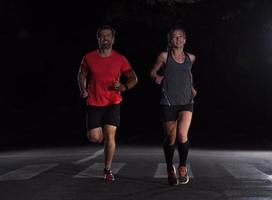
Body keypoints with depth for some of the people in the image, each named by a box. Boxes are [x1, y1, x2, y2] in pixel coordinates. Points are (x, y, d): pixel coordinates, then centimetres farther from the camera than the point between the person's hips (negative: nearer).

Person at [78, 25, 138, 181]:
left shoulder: (120, 59, -1)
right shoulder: (89, 57, 0)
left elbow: (133, 78, 5)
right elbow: (82, 74, 16)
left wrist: (124, 87, -15)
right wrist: (83, 90, 0)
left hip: (113, 103, -1)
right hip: (94, 103, 1)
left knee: (110, 135, -10)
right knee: (94, 138, -3)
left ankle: (108, 170, 4)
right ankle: (103, 136, 36)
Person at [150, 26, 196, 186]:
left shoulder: (190, 58, 8)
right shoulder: (165, 56, 0)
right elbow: (153, 72, 11)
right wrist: (157, 77, -8)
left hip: (186, 102, 1)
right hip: (168, 103, -1)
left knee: (182, 134, -19)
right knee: (170, 139, 5)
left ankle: (183, 167, 4)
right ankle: (170, 169, 29)